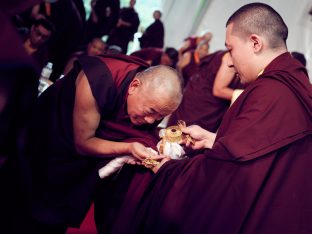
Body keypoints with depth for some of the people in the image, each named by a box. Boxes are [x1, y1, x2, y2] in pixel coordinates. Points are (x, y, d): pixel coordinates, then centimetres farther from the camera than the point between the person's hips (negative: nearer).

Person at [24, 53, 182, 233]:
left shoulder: (157, 99, -22)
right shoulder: (97, 80, -37)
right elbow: (82, 143, -28)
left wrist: (145, 151, -29)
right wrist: (128, 148, -39)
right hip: (52, 148, -4)